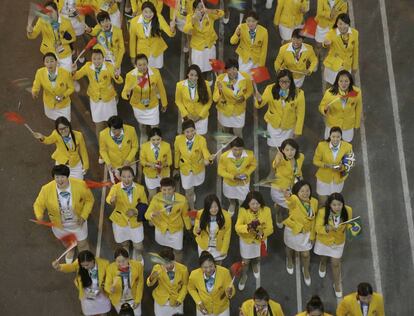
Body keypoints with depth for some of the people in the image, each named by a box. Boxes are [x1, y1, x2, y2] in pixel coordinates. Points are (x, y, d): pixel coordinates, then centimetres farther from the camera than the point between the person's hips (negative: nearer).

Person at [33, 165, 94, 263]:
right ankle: (71, 251, 71)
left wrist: (84, 216, -22)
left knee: (82, 244, 21)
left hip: (78, 222, -2)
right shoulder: (47, 189, -31)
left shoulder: (80, 185, -32)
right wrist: (39, 217, -35)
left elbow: (89, 199, -13)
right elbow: (38, 204, -15)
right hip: (59, 224, 2)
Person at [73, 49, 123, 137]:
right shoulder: (88, 66, -16)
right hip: (95, 99, 1)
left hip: (109, 98, -1)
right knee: (99, 125, 10)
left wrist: (117, 77, -45)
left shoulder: (109, 67, -22)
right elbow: (76, 77, -5)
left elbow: (120, 81, -22)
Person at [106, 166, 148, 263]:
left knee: (138, 247, 7)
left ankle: (138, 261, 39)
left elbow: (144, 204, -2)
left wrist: (136, 211, -20)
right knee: (124, 244, 21)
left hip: (135, 221, 1)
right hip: (120, 221, 0)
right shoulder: (115, 187, -20)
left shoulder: (140, 188, -13)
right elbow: (109, 198, -40)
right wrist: (112, 200, -64)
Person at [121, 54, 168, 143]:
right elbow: (125, 91, -23)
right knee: (142, 124, 28)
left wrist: (164, 103, 2)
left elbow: (161, 88, -11)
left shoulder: (155, 72, -26)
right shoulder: (130, 75, -27)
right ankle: (143, 136, 60)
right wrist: (127, 95, -49)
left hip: (152, 105, -1)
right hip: (138, 105, 1)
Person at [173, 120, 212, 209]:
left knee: (196, 184, 31)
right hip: (185, 168, 0)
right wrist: (176, 168, 6)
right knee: (189, 192, 12)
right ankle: (192, 209, 38)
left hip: (198, 167, 0)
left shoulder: (201, 140, -31)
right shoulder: (178, 139, -25)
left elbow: (205, 152, -44)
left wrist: (208, 159, -69)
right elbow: (177, 154, -8)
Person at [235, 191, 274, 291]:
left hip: (260, 240, 2)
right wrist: (248, 227, -53)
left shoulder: (266, 210, -25)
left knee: (258, 259, 31)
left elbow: (270, 228, -22)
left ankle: (255, 265, 68)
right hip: (246, 239, -2)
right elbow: (237, 227, -34)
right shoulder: (243, 211, -29)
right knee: (245, 261, 18)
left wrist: (262, 233, -43)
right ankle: (243, 276, 50)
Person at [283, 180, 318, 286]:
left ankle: (306, 270, 46)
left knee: (306, 254, 14)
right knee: (291, 248, 27)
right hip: (292, 230, -2)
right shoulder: (294, 200, -32)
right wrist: (288, 197, -86)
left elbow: (313, 220, -3)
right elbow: (291, 200, -60)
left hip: (306, 233, 2)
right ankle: (290, 261, 62)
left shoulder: (314, 202, -17)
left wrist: (312, 235, 2)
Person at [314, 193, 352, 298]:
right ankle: (323, 264, 68)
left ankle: (337, 284, 41)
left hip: (339, 242, 0)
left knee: (335, 264, 14)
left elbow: (348, 223, -6)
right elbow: (318, 228, -24)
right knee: (324, 257, 30)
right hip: (324, 240, 0)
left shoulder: (348, 210, -27)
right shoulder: (322, 212, -35)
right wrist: (328, 228, -43)